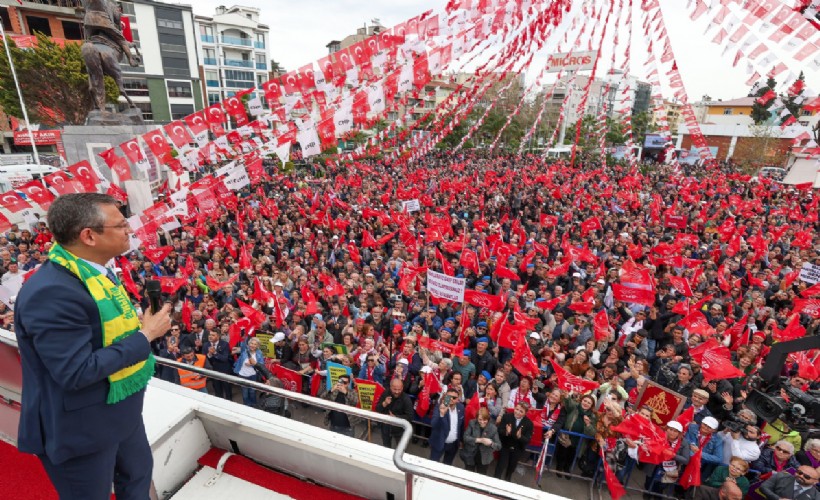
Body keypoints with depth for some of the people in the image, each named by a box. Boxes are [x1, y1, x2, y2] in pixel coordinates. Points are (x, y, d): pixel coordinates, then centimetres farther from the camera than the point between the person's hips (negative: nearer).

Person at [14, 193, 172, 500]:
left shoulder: (95, 271, 0)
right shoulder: (51, 293, -30)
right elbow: (76, 372, -30)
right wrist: (146, 336, -25)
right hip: (81, 428, -8)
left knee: (138, 474, 27)